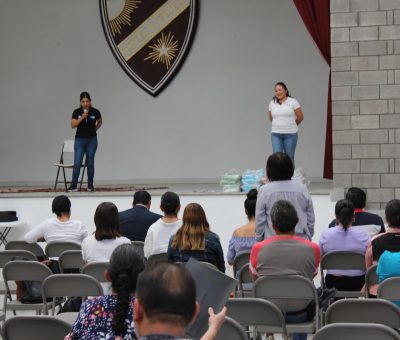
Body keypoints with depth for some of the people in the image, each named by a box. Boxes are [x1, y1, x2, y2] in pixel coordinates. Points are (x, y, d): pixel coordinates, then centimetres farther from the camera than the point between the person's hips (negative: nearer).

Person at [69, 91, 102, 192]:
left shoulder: (95, 112, -5)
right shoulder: (77, 112, -7)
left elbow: (100, 122, 14)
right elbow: (73, 125, -14)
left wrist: (94, 130, 6)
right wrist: (82, 117, -24)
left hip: (92, 140, 1)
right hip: (80, 140, -1)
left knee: (90, 163, 5)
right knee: (77, 163, -9)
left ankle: (90, 185, 14)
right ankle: (73, 185, -4)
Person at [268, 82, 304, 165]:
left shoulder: (293, 102, -3)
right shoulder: (272, 103, 7)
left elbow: (300, 117, 0)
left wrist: (291, 125, 12)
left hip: (290, 134, -2)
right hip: (276, 134, 2)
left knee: (289, 157, 4)